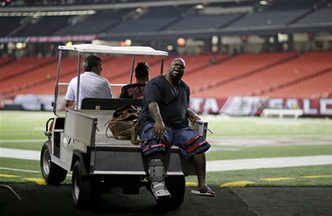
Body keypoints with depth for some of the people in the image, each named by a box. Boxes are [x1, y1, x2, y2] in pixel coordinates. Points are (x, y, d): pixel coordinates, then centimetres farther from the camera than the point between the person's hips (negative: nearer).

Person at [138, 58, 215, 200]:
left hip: (180, 127, 7)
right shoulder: (156, 83, -1)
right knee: (156, 144, -39)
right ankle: (157, 184, -52)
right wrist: (158, 120, -37)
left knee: (198, 144, -18)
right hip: (155, 124, -6)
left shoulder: (185, 88, 25)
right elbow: (152, 104, -18)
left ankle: (202, 185, -18)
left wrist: (191, 114, 14)